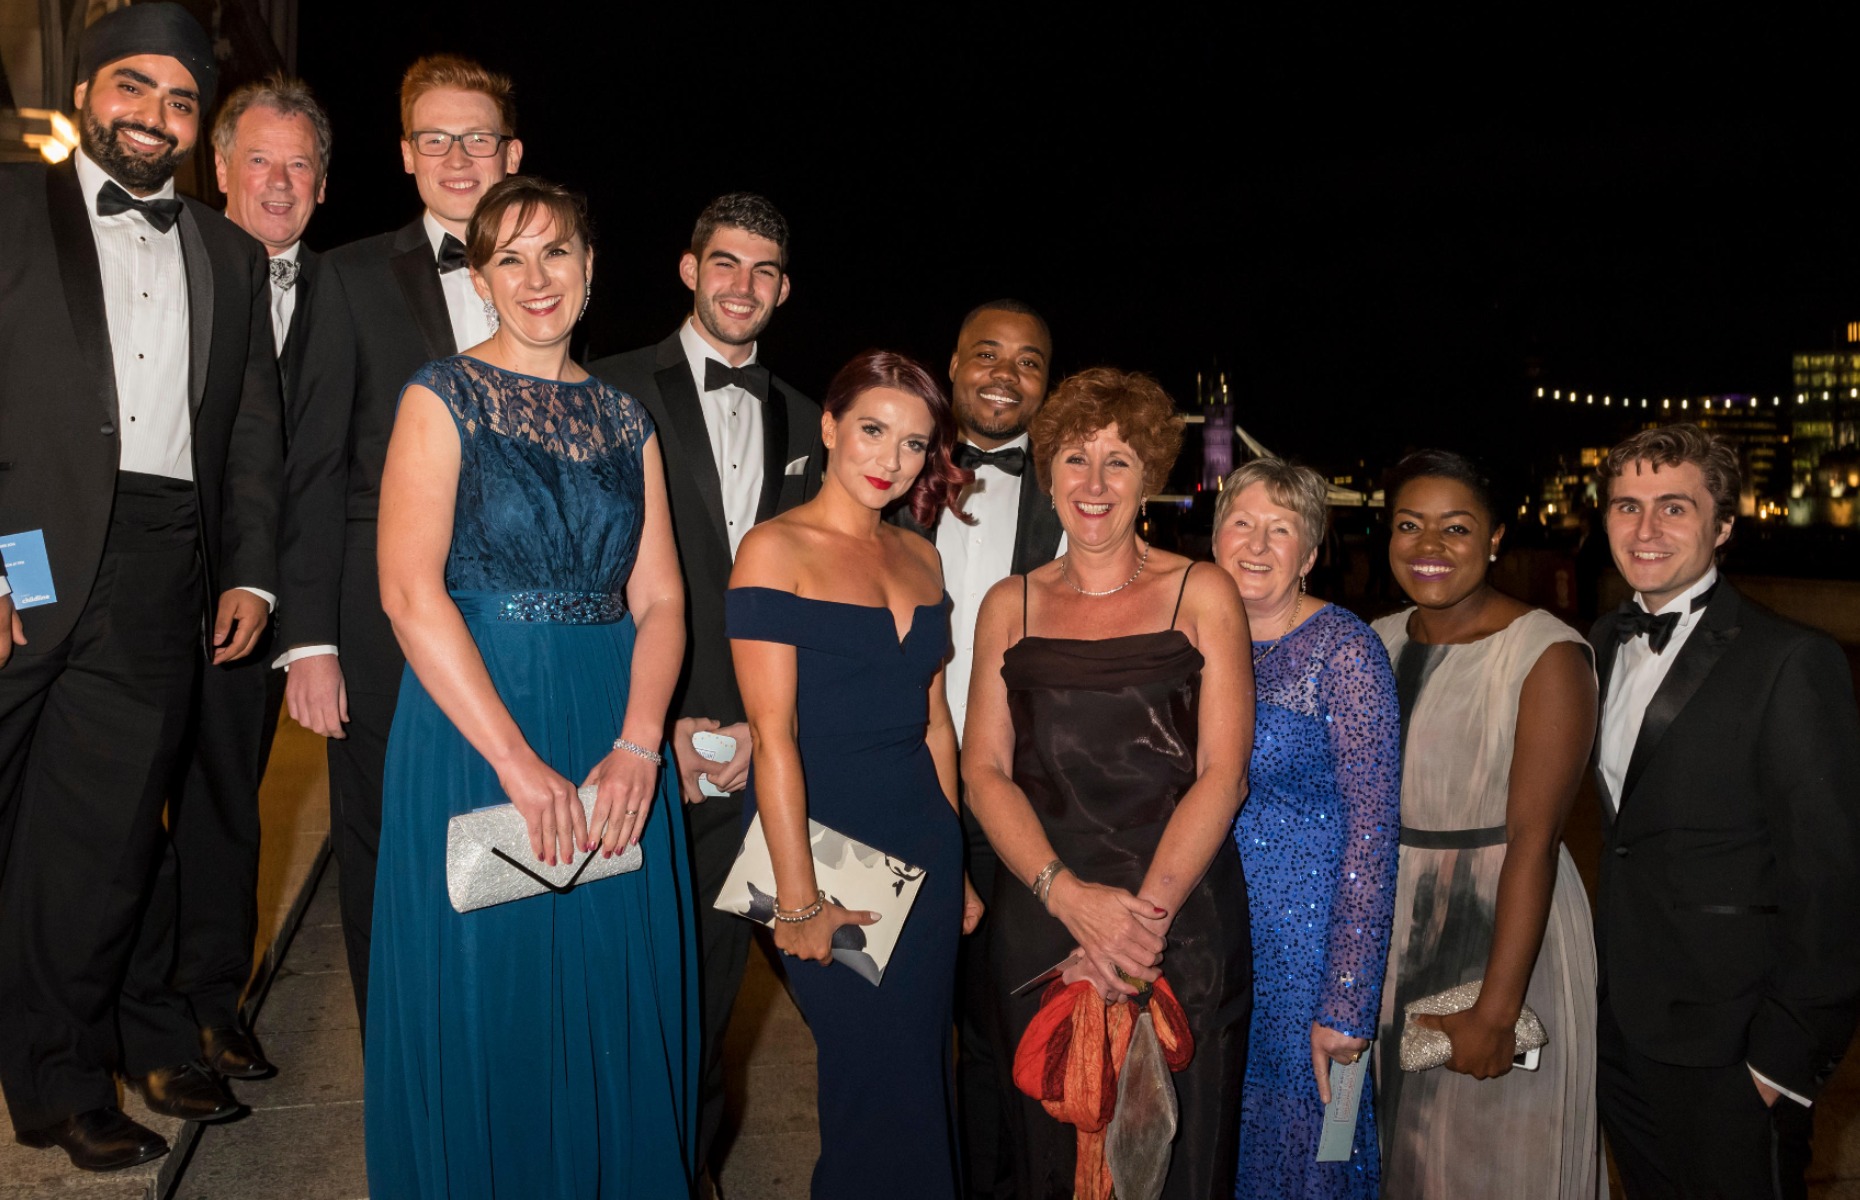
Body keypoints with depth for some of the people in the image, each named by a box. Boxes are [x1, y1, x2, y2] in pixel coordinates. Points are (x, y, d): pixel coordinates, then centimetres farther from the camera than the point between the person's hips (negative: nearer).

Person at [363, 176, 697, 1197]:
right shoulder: (443, 398, -2)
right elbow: (410, 591, -13)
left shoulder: (626, 421, 10)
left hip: (613, 744, 4)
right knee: (483, 1007, 8)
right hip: (471, 726, -3)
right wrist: (518, 759, -20)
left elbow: (659, 599, 4)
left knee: (610, 1010, 12)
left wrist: (637, 744, -13)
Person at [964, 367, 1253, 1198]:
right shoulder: (1010, 605, 7)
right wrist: (1071, 896, -14)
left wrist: (1143, 914, -16)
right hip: (1040, 919, 2)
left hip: (1183, 925, -1)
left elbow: (1223, 773, -6)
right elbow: (984, 770, 1)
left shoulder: (1203, 595, 1)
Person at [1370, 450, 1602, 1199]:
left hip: (1501, 932, -5)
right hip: (1387, 933, 5)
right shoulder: (1378, 643, 3)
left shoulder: (1547, 655, -16)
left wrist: (1497, 1010, -23)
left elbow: (1534, 837, -21)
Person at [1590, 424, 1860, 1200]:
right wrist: (1601, 978, 6)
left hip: (1727, 1049, -6)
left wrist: (1791, 1052, -14)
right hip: (1619, 1025, 6)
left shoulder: (1792, 662, -14)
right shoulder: (1603, 644, 6)